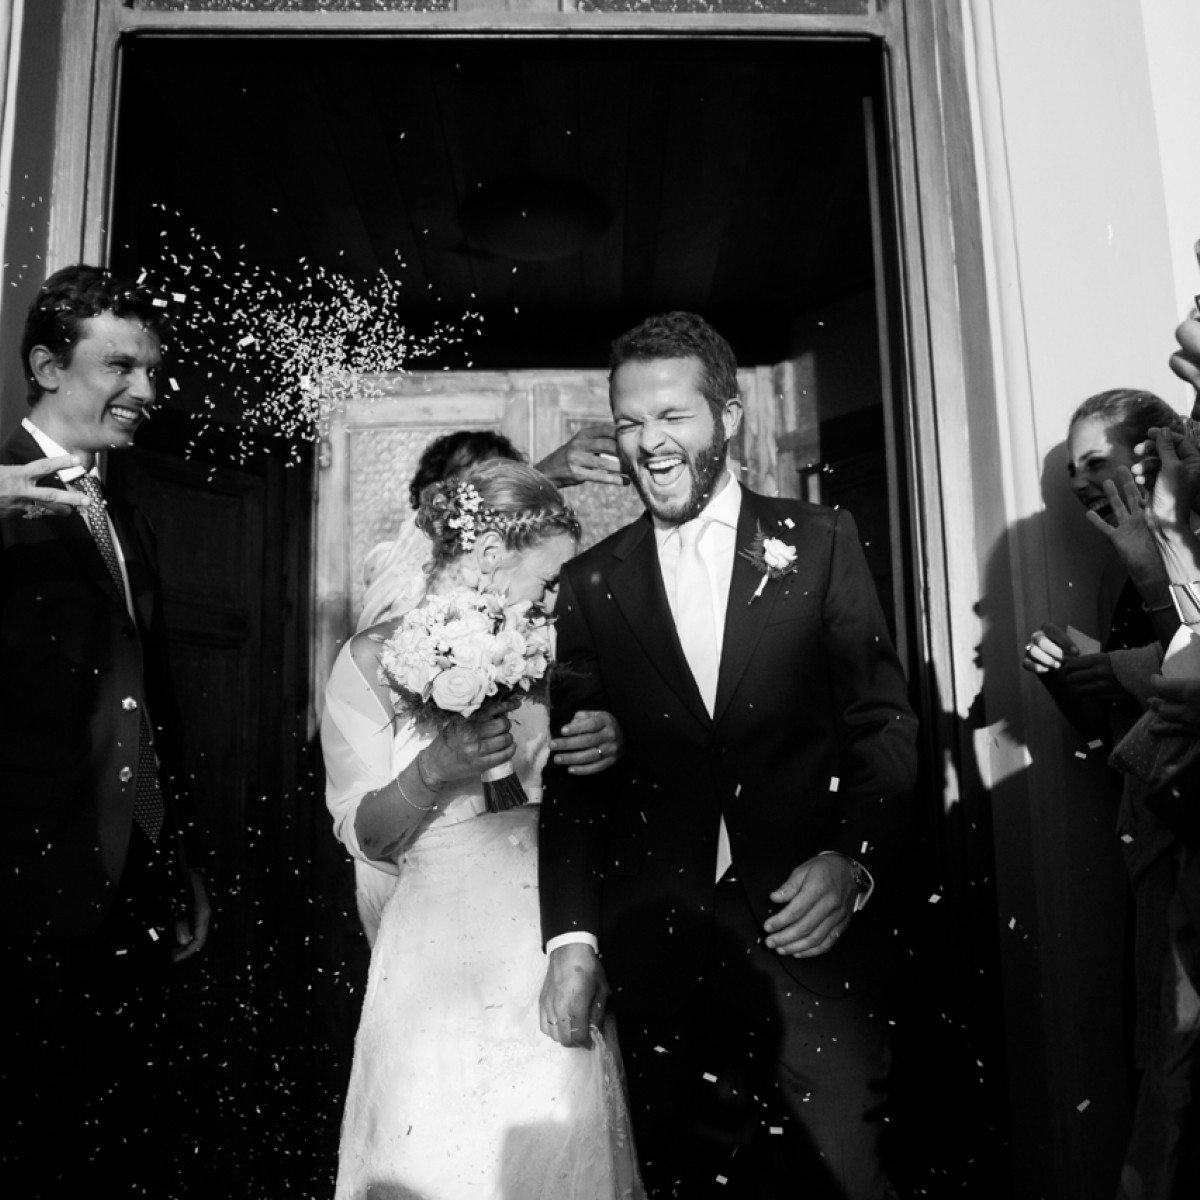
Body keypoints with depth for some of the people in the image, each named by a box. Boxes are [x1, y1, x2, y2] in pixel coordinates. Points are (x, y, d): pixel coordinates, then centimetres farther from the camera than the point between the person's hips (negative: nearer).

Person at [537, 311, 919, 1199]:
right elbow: (573, 774, 4)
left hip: (809, 927, -1)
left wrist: (853, 861, -13)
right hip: (657, 950, 2)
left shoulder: (819, 542, 2)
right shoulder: (591, 583, 5)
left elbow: (886, 722, 1)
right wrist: (572, 937, -3)